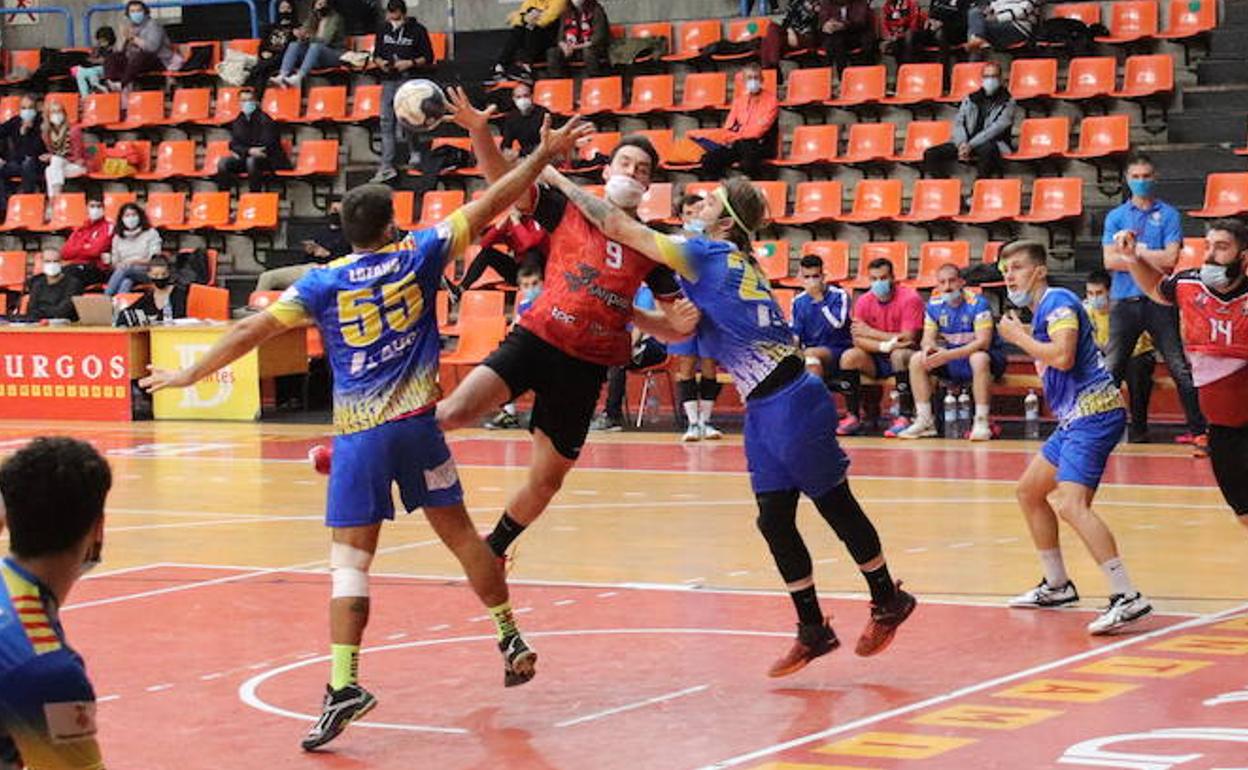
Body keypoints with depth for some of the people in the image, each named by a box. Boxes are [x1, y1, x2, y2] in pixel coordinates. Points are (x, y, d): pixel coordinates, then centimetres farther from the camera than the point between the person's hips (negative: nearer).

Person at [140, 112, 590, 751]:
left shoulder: (324, 282, 0)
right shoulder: (417, 255, 4)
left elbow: (252, 329, -2)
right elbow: (491, 203, 8)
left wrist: (188, 375, 7)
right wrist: (546, 153, 17)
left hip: (358, 434, -2)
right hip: (417, 423, 2)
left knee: (349, 561, -3)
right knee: (459, 533, 18)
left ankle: (344, 682, -16)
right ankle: (510, 638, 29)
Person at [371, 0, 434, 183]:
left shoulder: (418, 30, -3)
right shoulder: (383, 29, 10)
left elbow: (428, 58, 0)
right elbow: (376, 53, 19)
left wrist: (410, 63, -15)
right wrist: (380, 62, -4)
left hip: (409, 80, -5)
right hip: (388, 81, 5)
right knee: (386, 124, 1)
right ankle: (386, 167, 4)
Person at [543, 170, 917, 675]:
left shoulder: (707, 254, -13)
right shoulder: (735, 263, 13)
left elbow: (618, 227, -13)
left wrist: (559, 180, -7)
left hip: (792, 404, -9)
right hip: (763, 409, 9)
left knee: (835, 505, 5)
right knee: (774, 520, 8)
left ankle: (888, 600, 20)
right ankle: (812, 629, 14)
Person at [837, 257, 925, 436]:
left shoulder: (909, 298, -13)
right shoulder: (864, 302, 0)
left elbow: (907, 339, -20)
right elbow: (858, 340, -10)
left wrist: (870, 332, -15)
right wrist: (885, 345, -28)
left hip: (903, 355, -4)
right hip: (877, 361, 4)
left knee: (899, 355, -36)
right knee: (849, 357, -20)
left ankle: (904, 418, -33)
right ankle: (852, 417, -14)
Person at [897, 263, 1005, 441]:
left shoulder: (977, 303, -18)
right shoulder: (934, 305, 0)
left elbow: (983, 342, -25)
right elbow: (928, 338, 3)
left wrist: (948, 355, -34)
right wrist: (929, 347, -25)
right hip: (952, 365, 6)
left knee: (979, 358, -39)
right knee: (917, 360, -13)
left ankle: (982, 422, -33)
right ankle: (924, 421, -12)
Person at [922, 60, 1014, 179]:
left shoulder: (1007, 102, 1)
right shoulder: (970, 99, 15)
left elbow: (996, 129, -12)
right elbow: (958, 122, 7)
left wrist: (971, 146, -22)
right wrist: (962, 144, -15)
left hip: (991, 144, -5)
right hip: (967, 143, 5)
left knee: (988, 149, -44)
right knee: (930, 154, -14)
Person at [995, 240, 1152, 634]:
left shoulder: (1058, 300, -10)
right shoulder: (1041, 310, 20)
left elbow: (1062, 356, -24)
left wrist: (1018, 336, -12)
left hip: (1094, 413, -11)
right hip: (1075, 417, 11)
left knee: (1070, 503, -23)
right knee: (1029, 491, 20)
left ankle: (1127, 597, -29)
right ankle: (1057, 586, 29)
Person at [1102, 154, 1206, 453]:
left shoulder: (1169, 214, 5)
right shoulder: (1115, 217, 9)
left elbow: (1170, 258, -8)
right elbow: (1110, 261, -3)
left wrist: (1133, 251, -5)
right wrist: (1151, 261, -8)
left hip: (1159, 302, -2)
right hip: (1124, 302, 2)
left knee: (1180, 368, -2)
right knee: (1111, 369, 2)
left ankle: (1198, 429, 1)